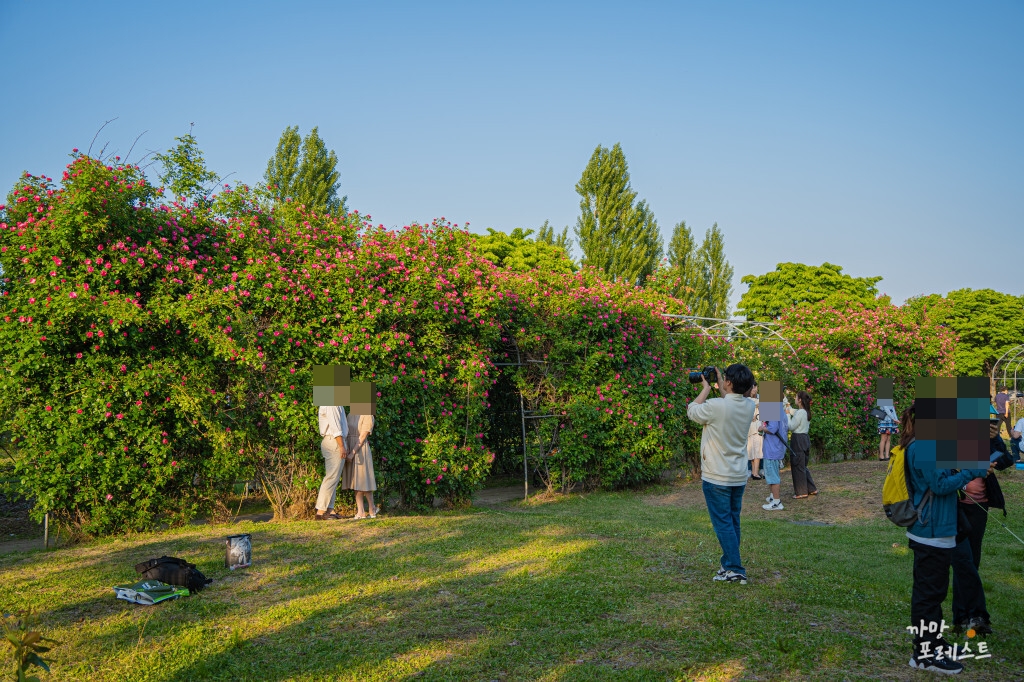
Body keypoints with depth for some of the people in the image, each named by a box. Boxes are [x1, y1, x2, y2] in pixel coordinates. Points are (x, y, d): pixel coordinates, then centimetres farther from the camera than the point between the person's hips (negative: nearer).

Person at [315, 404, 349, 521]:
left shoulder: (337, 405, 18)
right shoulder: (332, 404, -13)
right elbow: (335, 426, -19)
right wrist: (342, 446, -21)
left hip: (336, 442, 10)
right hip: (334, 442, -10)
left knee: (333, 477, 9)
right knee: (331, 477, -9)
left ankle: (330, 510, 11)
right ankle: (320, 511, -8)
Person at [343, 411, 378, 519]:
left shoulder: (368, 416, -9)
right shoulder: (350, 416, 12)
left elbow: (363, 437, -14)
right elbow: (348, 435, 11)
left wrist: (352, 453, -19)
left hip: (361, 451, -6)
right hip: (349, 449, 6)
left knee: (363, 481, -3)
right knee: (356, 482, 4)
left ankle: (372, 510, 11)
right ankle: (360, 512, 4)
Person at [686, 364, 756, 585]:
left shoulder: (716, 406, -23)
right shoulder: (749, 407, -2)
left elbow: (692, 411, -4)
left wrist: (706, 388, 5)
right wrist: (719, 385, 17)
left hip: (717, 477, -7)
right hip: (739, 477, 7)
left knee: (723, 524, 1)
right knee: (733, 522, 16)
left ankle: (735, 570, 3)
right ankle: (728, 563, 28)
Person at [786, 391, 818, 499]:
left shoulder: (800, 412, -17)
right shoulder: (806, 412, 10)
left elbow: (791, 427, -16)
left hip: (798, 439, -9)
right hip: (805, 438, 9)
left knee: (798, 466, 0)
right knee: (803, 466, 17)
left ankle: (801, 492, 5)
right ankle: (812, 489, 21)